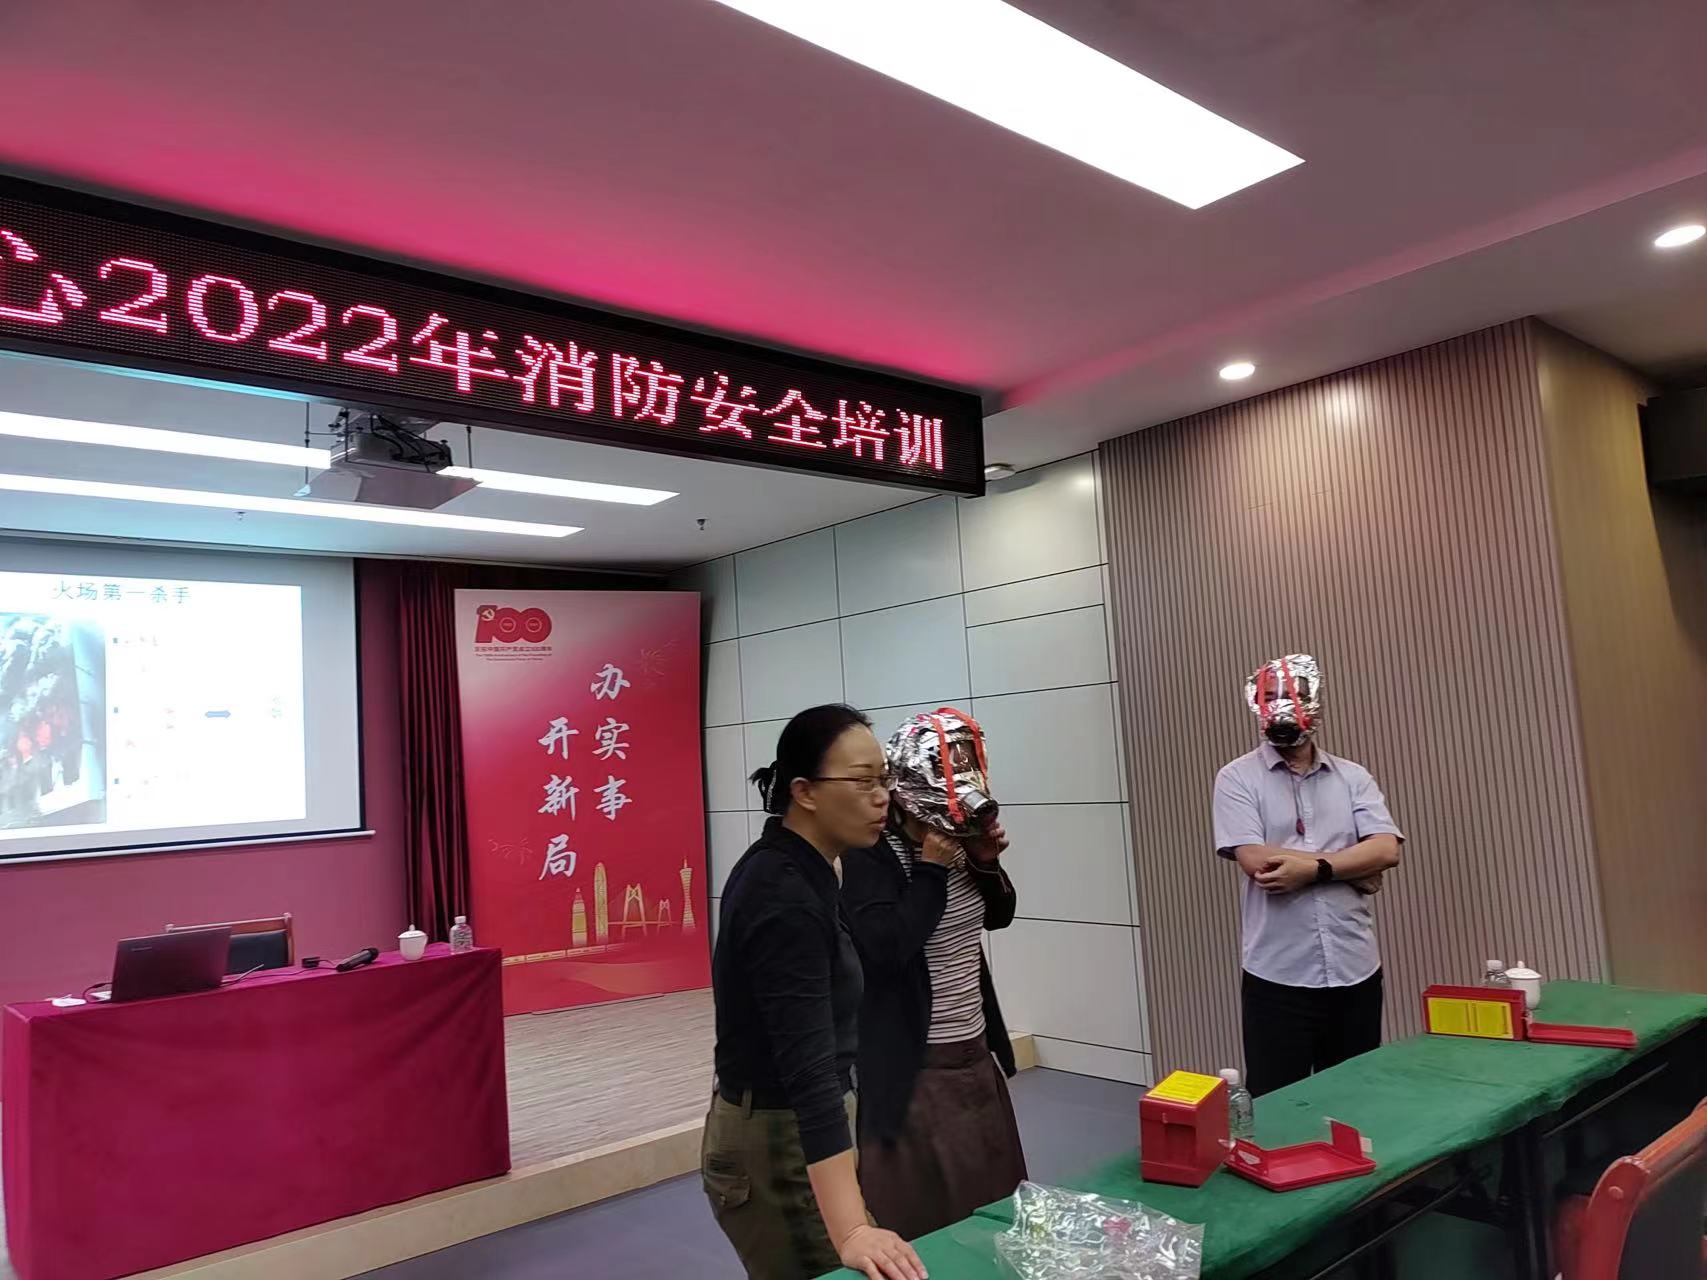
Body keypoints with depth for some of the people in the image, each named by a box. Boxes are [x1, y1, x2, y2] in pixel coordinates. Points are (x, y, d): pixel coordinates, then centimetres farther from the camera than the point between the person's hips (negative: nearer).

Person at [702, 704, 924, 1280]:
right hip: (783, 1142, -10)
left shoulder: (785, 870, 3)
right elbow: (809, 1066, -35)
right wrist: (850, 1230, -40)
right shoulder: (786, 900, -27)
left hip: (782, 1126, 10)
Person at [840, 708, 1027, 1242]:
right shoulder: (870, 857, -18)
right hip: (915, 1069, -7)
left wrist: (987, 863, -5)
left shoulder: (957, 840, 1)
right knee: (926, 1223, 5)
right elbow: (885, 948, -28)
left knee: (998, 1207, 21)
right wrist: (931, 869, -24)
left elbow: (999, 915, 13)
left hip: (977, 1055, 7)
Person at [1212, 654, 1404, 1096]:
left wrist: (1315, 868, -19)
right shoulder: (1238, 778, -3)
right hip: (1277, 976, -3)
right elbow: (1256, 860, -15)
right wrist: (1353, 867, -9)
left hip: (1355, 971, 3)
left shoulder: (1353, 777, 7)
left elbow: (1386, 850, -6)